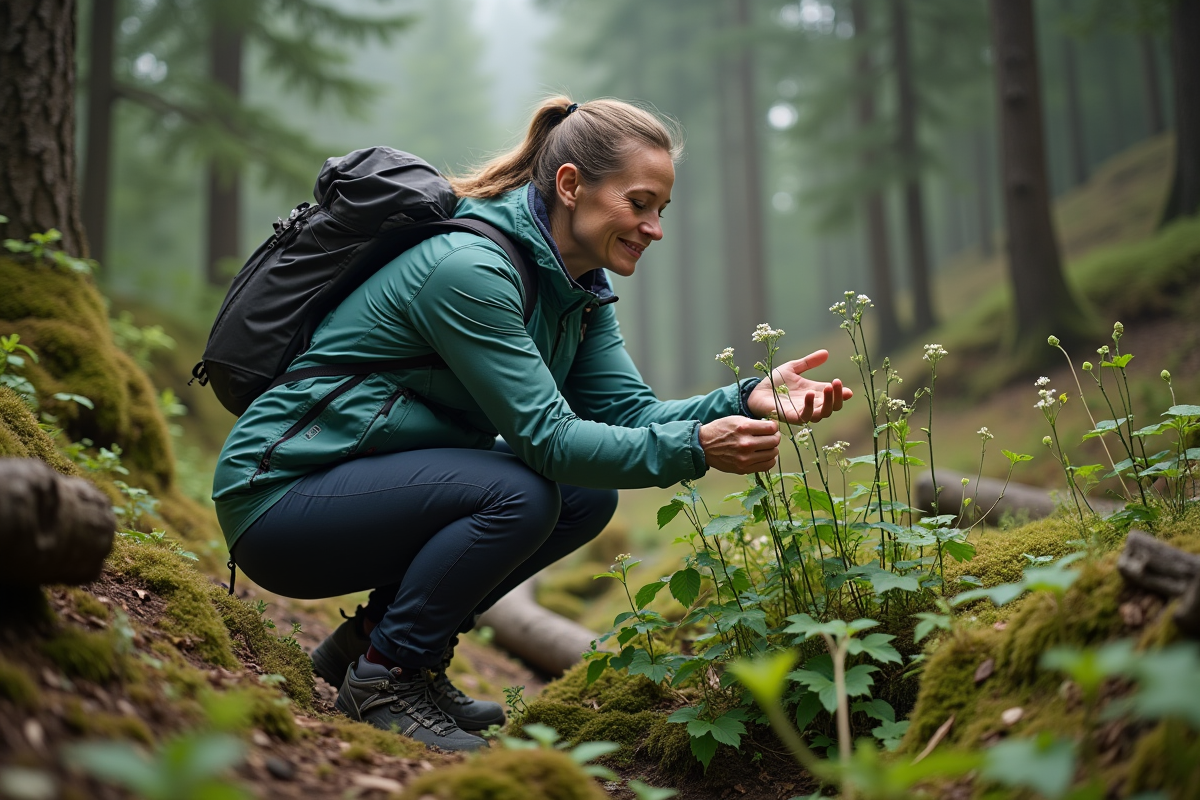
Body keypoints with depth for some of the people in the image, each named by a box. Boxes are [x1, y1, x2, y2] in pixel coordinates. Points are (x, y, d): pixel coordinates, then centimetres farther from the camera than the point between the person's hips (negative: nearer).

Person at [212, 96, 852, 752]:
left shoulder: (577, 285, 4)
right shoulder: (470, 268, -25)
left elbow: (627, 410, -3)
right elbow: (548, 438, -27)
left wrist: (751, 401, -16)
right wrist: (695, 448, -33)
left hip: (378, 484, 9)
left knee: (589, 494, -2)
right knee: (518, 494, -28)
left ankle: (372, 636, 7)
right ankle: (384, 675, -7)